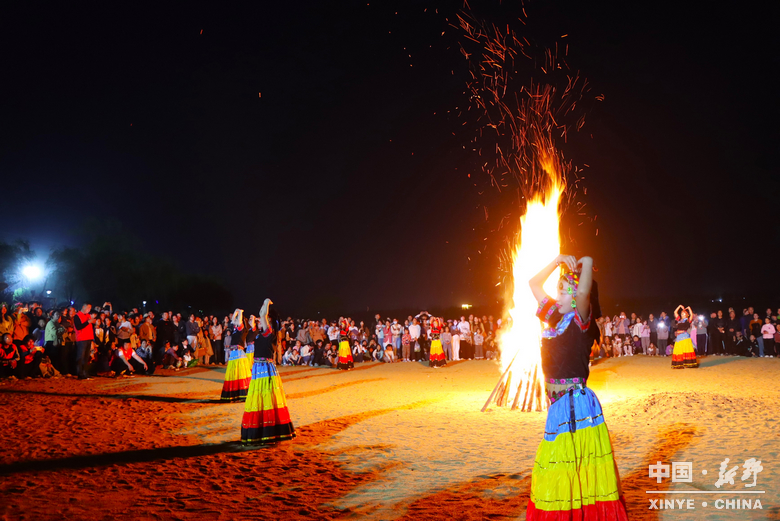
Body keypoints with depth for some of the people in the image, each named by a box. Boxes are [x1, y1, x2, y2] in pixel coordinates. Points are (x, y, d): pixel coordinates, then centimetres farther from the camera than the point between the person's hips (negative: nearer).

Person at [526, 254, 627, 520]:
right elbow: (534, 284, 18)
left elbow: (583, 292, -32)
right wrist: (558, 261, 7)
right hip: (558, 403, 8)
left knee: (579, 467, -1)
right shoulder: (554, 314, 8)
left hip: (576, 404, -8)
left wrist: (586, 263, -13)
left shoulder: (580, 320, -11)